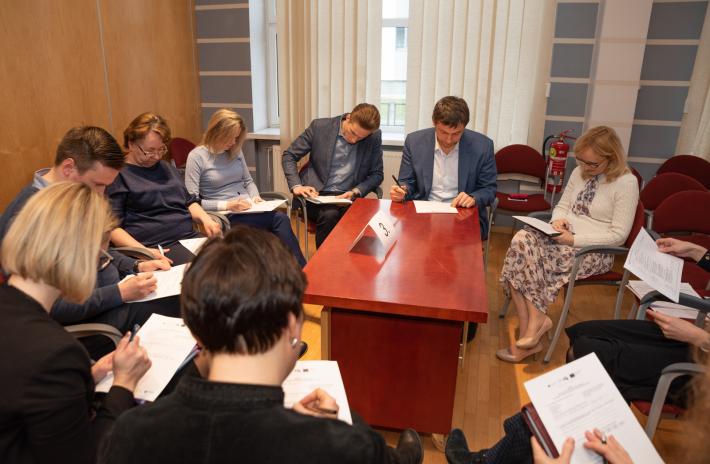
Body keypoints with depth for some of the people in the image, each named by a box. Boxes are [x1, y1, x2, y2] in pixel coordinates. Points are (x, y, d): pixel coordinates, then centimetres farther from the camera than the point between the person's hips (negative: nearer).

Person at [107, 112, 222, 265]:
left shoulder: (165, 167, 22)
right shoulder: (118, 175, -1)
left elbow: (189, 201, 28)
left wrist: (205, 218, 6)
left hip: (190, 237, 7)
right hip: (158, 247, -7)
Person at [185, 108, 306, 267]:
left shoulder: (235, 151, 12)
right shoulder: (197, 156, -6)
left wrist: (255, 197, -1)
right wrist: (226, 205, -20)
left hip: (247, 209, 6)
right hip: (224, 215, -6)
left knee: (280, 220, -28)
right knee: (280, 219, -29)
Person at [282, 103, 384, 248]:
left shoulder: (375, 137, -1)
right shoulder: (320, 127, -5)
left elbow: (376, 174, 7)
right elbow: (289, 156, 3)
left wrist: (356, 192, -11)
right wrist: (296, 186, -12)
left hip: (347, 197, 1)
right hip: (316, 194, -1)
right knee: (329, 215, -33)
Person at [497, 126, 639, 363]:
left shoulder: (626, 183, -8)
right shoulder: (579, 172, 12)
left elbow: (618, 235, -12)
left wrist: (574, 239, -19)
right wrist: (558, 220, -5)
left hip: (594, 250, -6)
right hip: (564, 237, 7)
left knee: (528, 259, -29)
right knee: (522, 241, -26)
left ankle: (535, 320, -11)